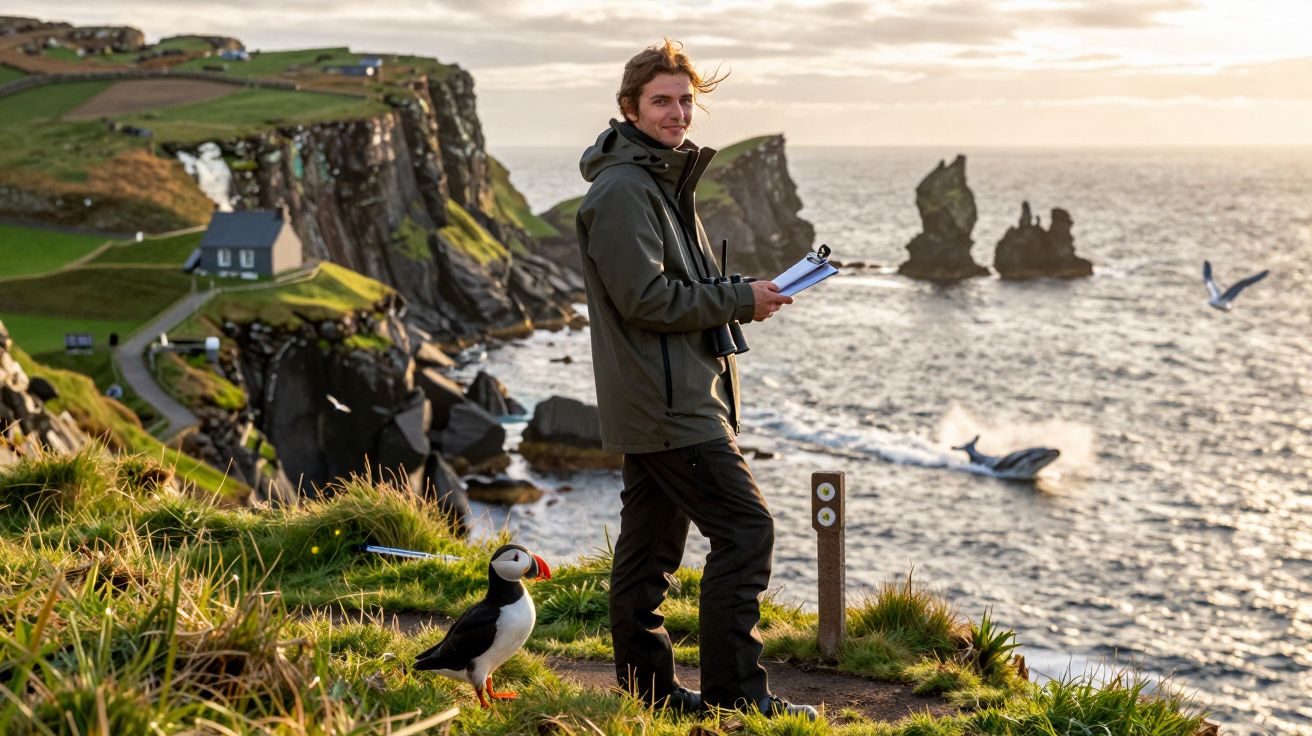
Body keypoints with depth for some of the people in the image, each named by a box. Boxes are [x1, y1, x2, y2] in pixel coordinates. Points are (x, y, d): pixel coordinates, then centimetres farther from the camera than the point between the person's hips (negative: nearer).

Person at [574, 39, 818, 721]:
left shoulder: (662, 180, 18)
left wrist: (739, 296, 9)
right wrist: (739, 300, -13)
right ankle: (735, 692, -3)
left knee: (650, 543, 13)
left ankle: (647, 683, 22)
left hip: (658, 402, 10)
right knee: (745, 529, -9)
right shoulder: (622, 189, -15)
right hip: (669, 404, -10)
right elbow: (645, 297, -21)